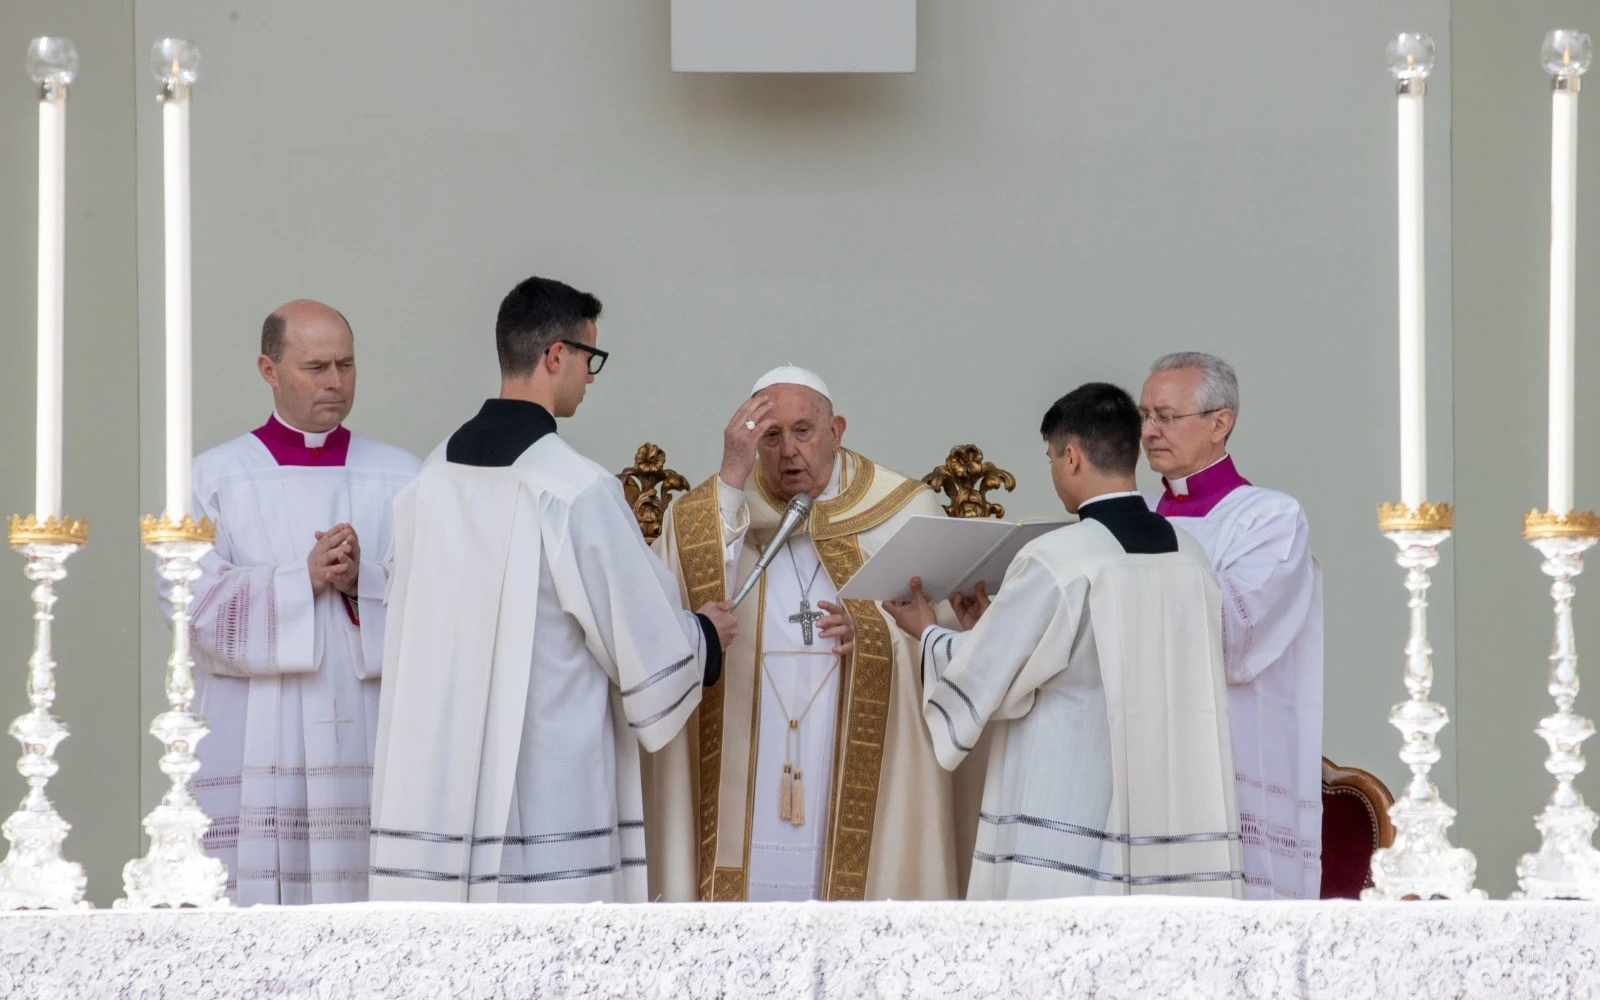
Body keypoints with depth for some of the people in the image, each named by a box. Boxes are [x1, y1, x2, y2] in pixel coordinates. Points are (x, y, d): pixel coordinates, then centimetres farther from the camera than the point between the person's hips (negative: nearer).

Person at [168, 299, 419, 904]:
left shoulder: (399, 479, 10)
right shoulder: (214, 479, 6)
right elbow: (185, 594, -5)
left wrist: (363, 581, -15)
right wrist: (301, 579, -14)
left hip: (368, 736, 1)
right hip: (253, 741, -1)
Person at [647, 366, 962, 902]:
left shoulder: (905, 512, 6)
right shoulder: (712, 511, 7)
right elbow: (686, 601, -12)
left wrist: (877, 633, -14)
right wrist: (731, 481, -15)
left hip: (865, 789, -1)